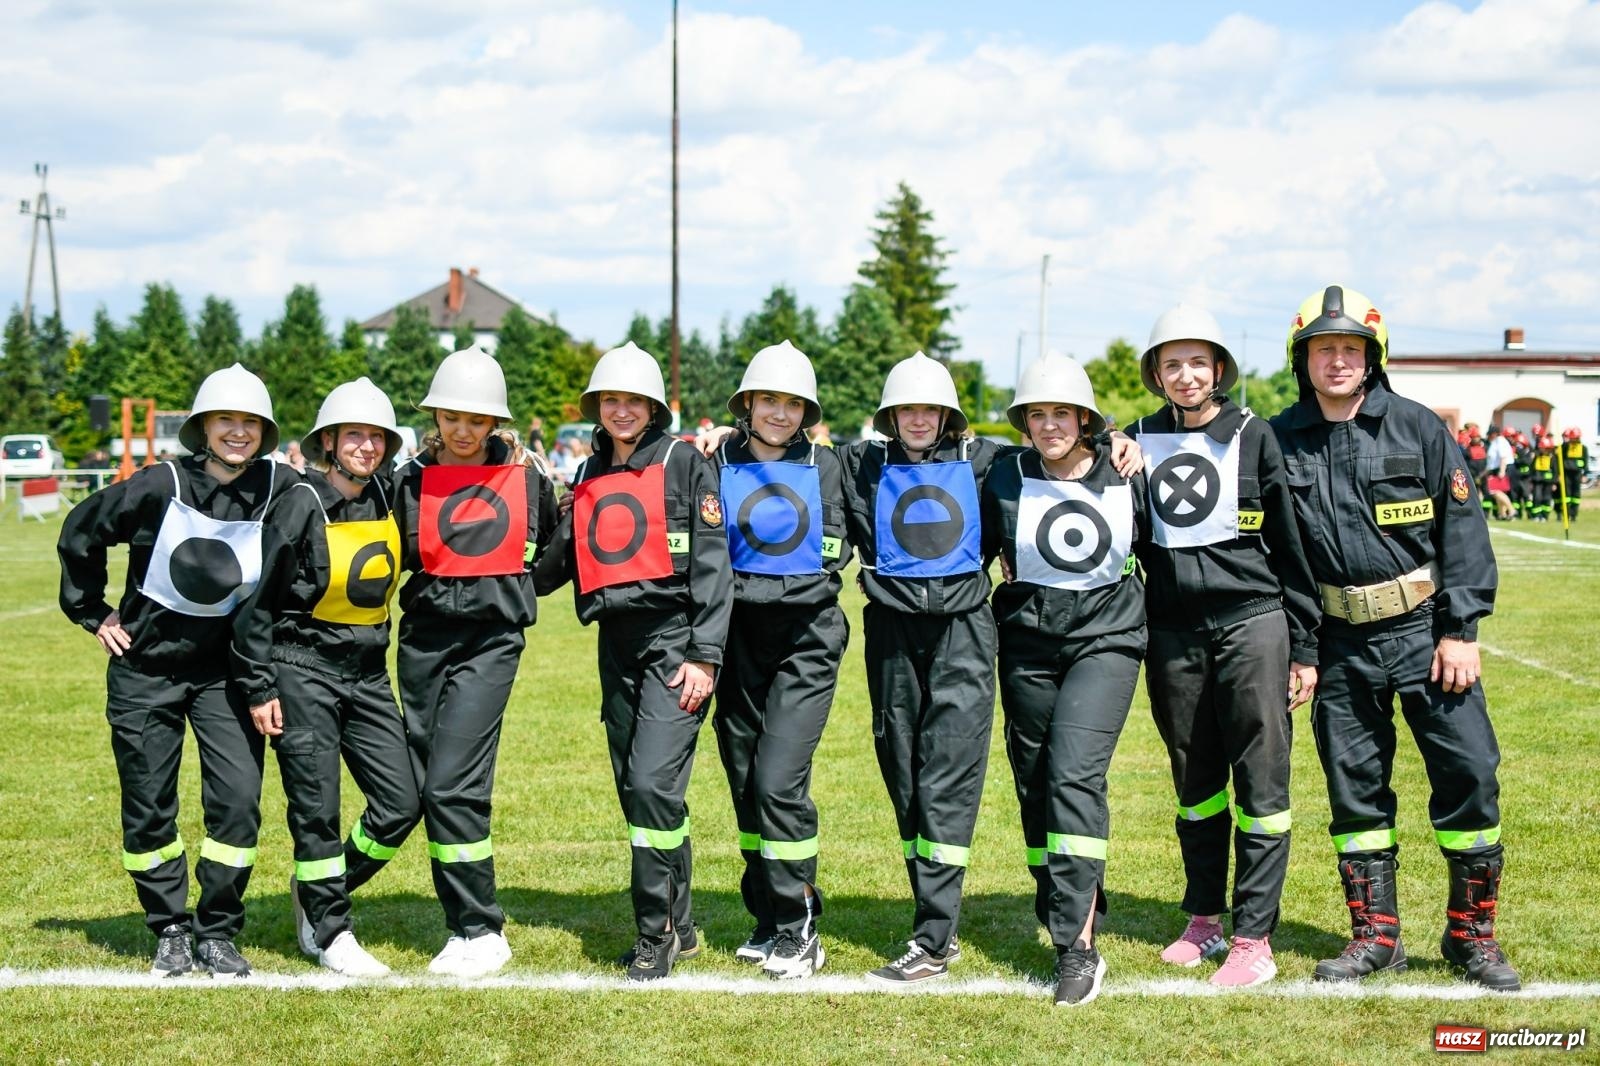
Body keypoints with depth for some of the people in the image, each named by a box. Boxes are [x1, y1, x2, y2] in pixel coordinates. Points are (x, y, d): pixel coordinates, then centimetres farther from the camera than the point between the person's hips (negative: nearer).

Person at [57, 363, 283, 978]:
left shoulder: (281, 489, -8)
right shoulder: (159, 487, -12)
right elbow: (79, 535, 4)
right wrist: (94, 614, 5)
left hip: (226, 672, 1)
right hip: (145, 668, -1)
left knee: (238, 801, -8)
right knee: (148, 809, 5)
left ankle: (217, 933, 9)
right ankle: (169, 931, 22)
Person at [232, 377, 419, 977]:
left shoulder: (389, 501, 4)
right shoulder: (301, 505, -11)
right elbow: (257, 600, -9)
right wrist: (259, 688, -10)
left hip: (368, 674, 6)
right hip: (304, 671, -6)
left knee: (401, 803, 2)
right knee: (317, 809, -1)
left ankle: (320, 891, 23)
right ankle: (330, 934, 13)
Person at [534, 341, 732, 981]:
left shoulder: (683, 463, -3)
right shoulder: (589, 477, 15)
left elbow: (712, 564, -8)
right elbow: (557, 564, 22)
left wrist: (704, 656, -14)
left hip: (674, 639, -6)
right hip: (617, 644, 6)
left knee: (652, 782, -16)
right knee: (638, 792, 9)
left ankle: (654, 933, -6)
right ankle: (679, 927, 22)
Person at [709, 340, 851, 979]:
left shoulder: (825, 466, 4)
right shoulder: (717, 464, 4)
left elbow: (836, 554, 9)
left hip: (806, 641, -2)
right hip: (740, 637, 2)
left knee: (778, 778, -13)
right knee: (745, 782, 7)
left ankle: (799, 929, -2)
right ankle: (767, 920, 21)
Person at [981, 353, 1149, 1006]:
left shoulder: (1125, 476, -1)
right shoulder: (1006, 479, -1)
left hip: (1105, 640, -2)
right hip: (1029, 646, 3)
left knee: (1074, 772, -18)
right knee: (1036, 785, 6)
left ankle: (1078, 946, -20)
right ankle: (1063, 913, 25)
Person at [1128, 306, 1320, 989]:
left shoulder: (1253, 437, 1)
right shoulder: (1139, 442, 9)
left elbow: (1290, 543, 2)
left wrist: (1304, 648, 0)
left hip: (1252, 622, -3)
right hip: (1174, 632, 3)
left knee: (1261, 783, -4)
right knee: (1194, 784, 11)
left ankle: (1254, 938, -1)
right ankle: (1204, 919, 23)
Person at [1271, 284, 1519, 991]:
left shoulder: (1416, 427, -2)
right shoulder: (1281, 441, 2)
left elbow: (1463, 525, -2)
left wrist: (1461, 629, -8)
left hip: (1424, 630, -2)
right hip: (1341, 642, 2)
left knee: (1469, 772, -3)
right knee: (1354, 785, 7)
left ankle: (1472, 933, 11)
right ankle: (1374, 934, 20)